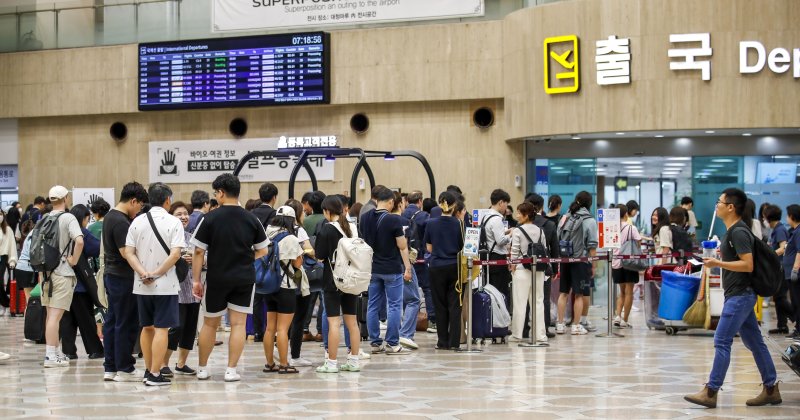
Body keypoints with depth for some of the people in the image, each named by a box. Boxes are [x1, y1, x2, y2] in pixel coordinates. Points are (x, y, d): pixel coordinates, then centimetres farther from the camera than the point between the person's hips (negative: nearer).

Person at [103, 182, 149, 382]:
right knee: (126, 324, -3)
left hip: (111, 275, 10)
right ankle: (124, 369, 2)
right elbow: (126, 252, -21)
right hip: (123, 277, -10)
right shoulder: (121, 221, -18)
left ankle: (110, 368, 15)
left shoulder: (110, 217, 13)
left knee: (112, 322, 11)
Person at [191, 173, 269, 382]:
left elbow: (199, 252, -7)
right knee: (238, 324, 4)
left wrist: (196, 279, -1)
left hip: (216, 279, -1)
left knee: (210, 324, 12)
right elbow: (262, 251, 6)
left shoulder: (210, 218, -8)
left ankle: (202, 368, 21)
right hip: (244, 279, 1)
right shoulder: (251, 220, -1)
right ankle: (231, 370, 1)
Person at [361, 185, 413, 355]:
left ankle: (375, 343, 12)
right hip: (392, 269, -6)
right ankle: (392, 344, 1)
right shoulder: (394, 220, -15)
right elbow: (402, 247, -12)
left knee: (373, 306, 9)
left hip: (372, 269, 6)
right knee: (394, 306, 1)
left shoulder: (365, 218, 3)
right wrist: (407, 268, -5)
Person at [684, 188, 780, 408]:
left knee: (722, 341, -9)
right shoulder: (733, 230, 14)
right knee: (754, 342, 11)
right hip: (739, 294, 10)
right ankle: (771, 389, 16)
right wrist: (722, 254, 15)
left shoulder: (738, 232, -16)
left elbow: (748, 265, -22)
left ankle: (710, 392, -6)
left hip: (740, 295, -10)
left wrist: (718, 263, -22)